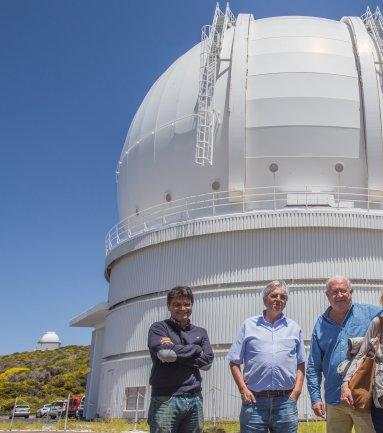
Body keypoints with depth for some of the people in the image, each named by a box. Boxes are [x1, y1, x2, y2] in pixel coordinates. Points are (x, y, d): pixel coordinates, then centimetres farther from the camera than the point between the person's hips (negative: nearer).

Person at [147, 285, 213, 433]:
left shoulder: (200, 332, 16)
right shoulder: (158, 328, 4)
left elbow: (207, 361, 3)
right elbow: (164, 353, -15)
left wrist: (175, 351, -7)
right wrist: (196, 349, -2)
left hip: (194, 399, 4)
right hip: (165, 399, -4)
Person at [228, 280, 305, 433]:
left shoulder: (294, 328, 11)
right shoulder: (249, 325, 5)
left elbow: (300, 364, 13)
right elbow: (234, 362, 4)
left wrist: (297, 389, 1)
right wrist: (243, 390, -5)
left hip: (286, 401, 2)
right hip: (254, 399, -1)